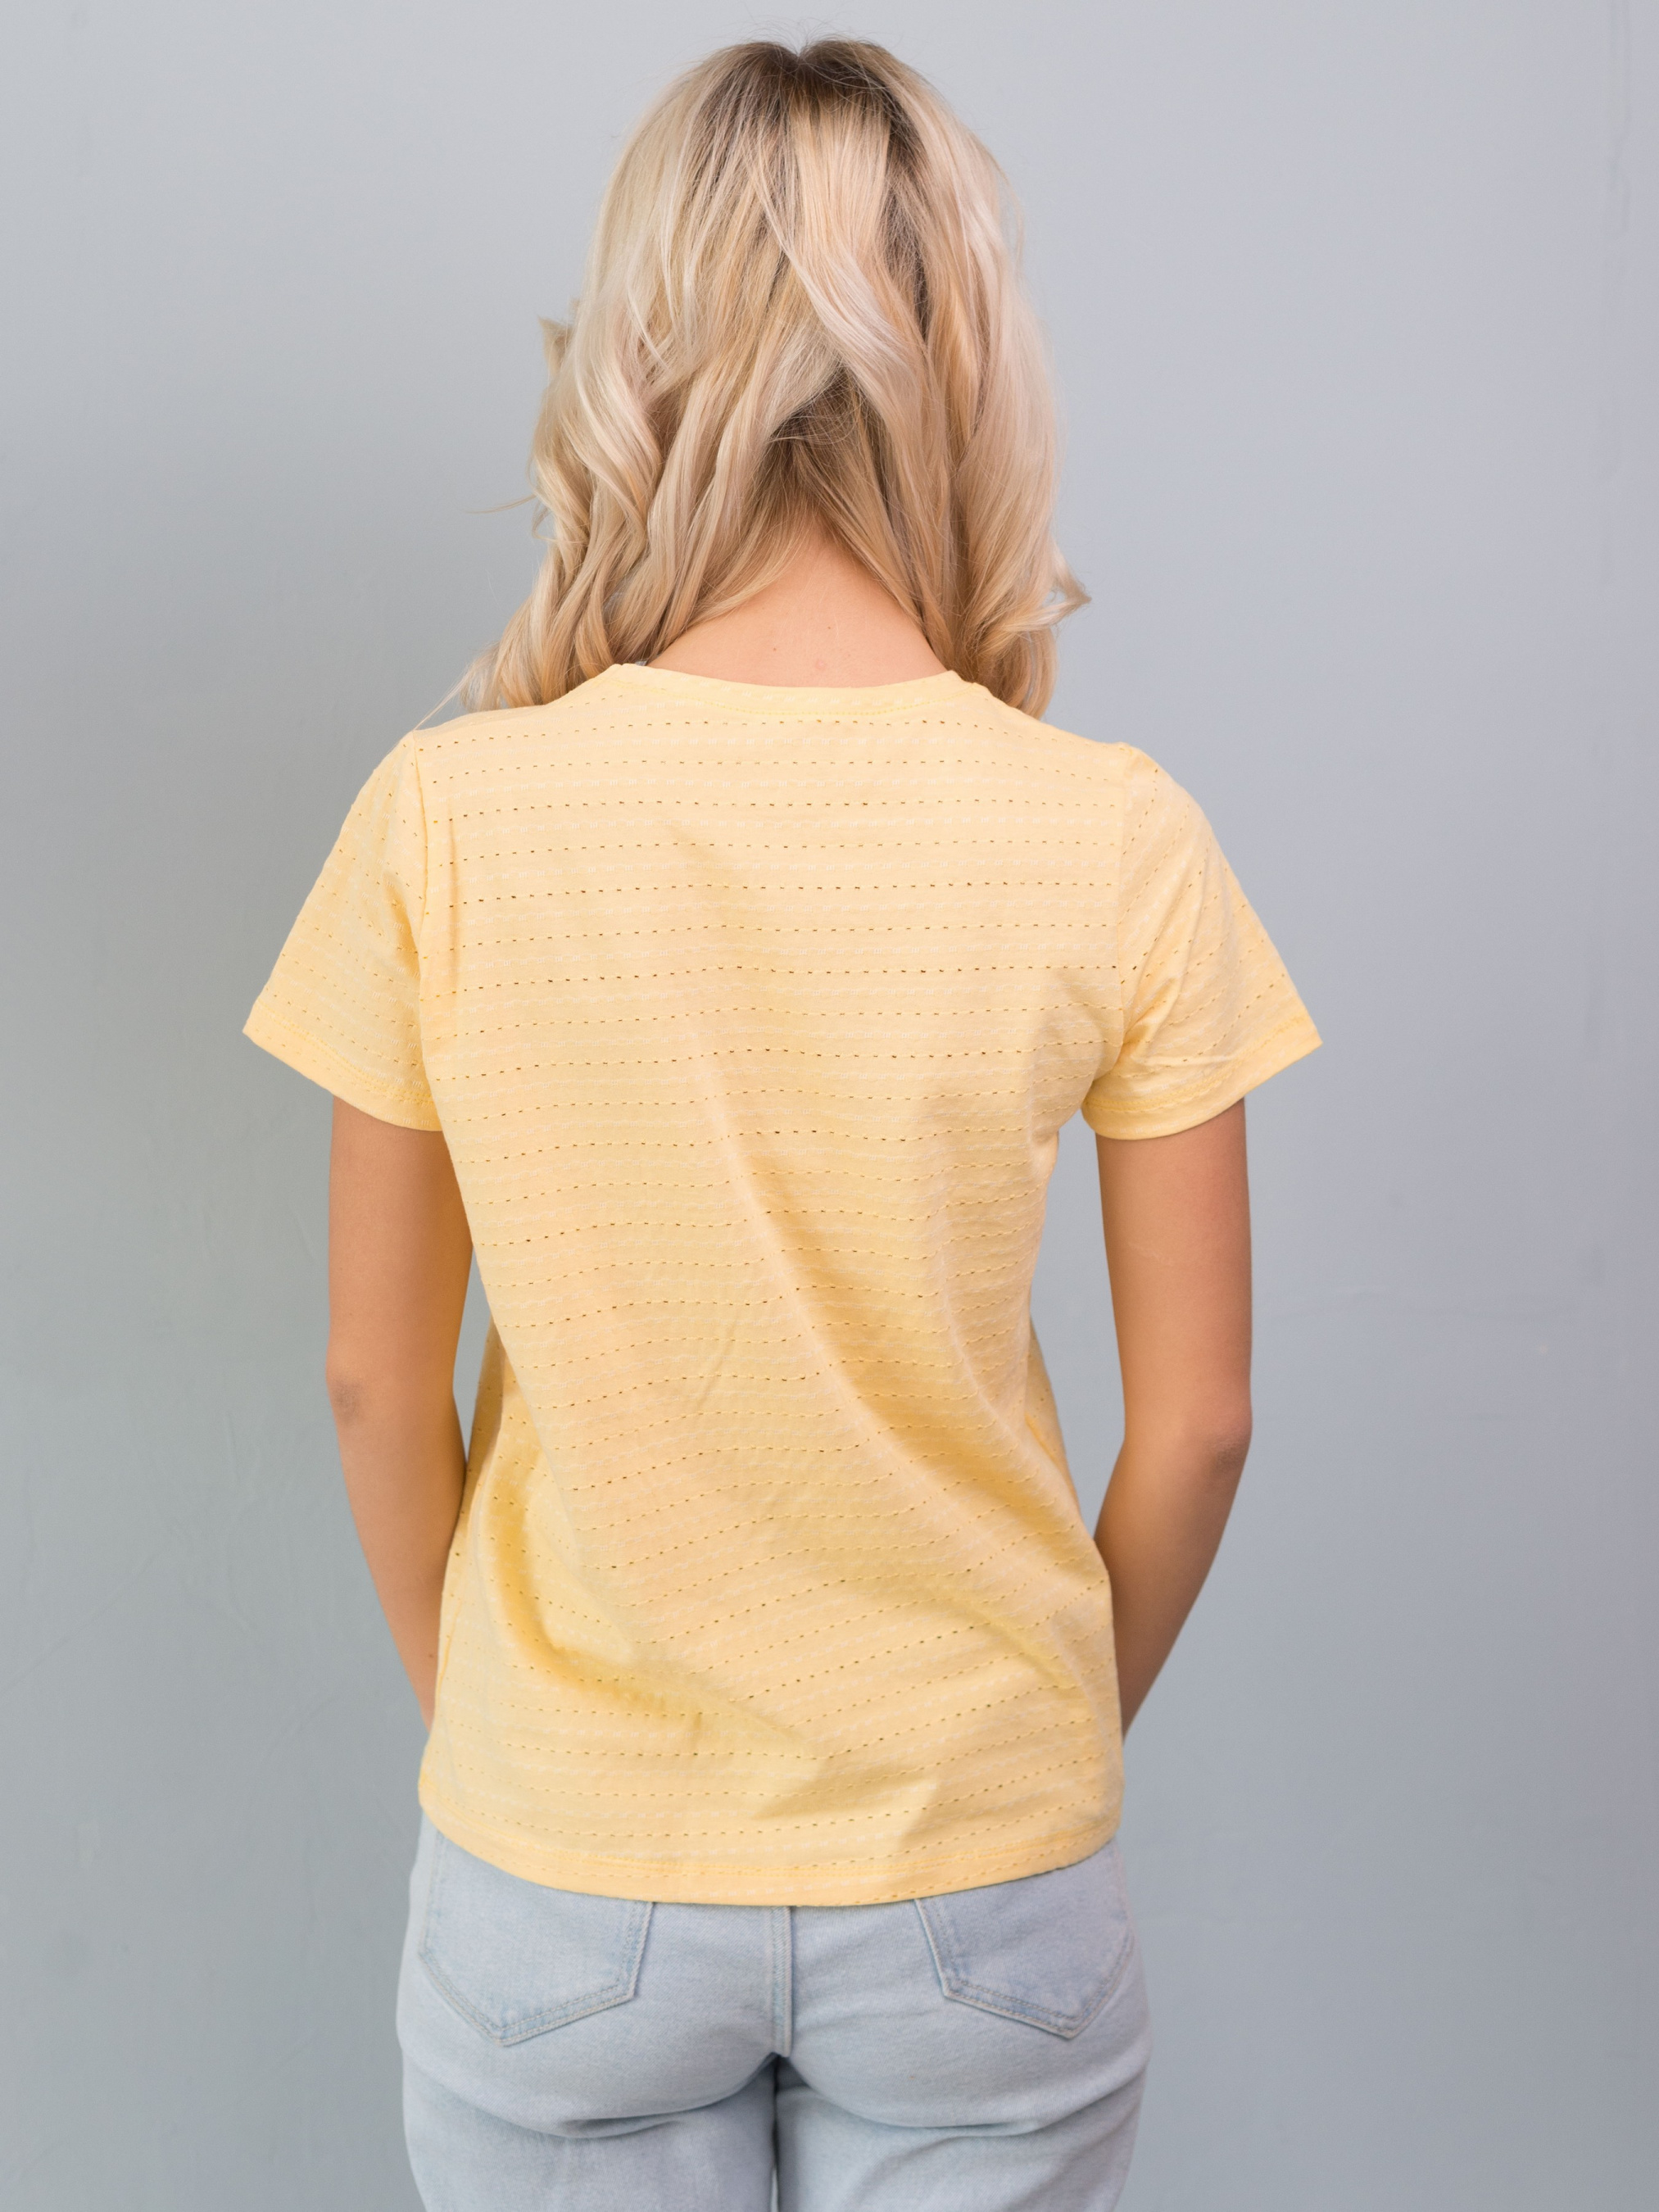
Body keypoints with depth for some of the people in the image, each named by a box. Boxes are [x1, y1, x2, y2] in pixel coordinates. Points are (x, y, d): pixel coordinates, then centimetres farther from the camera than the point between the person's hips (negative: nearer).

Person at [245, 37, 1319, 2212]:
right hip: (979, 1883, 0)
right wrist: (1056, 1742, 10)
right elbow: (1197, 1422, -7)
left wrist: (480, 1713, 11)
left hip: (557, 1882, 0)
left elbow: (377, 1382, -5)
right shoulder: (1119, 845, -15)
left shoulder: (447, 822, -15)